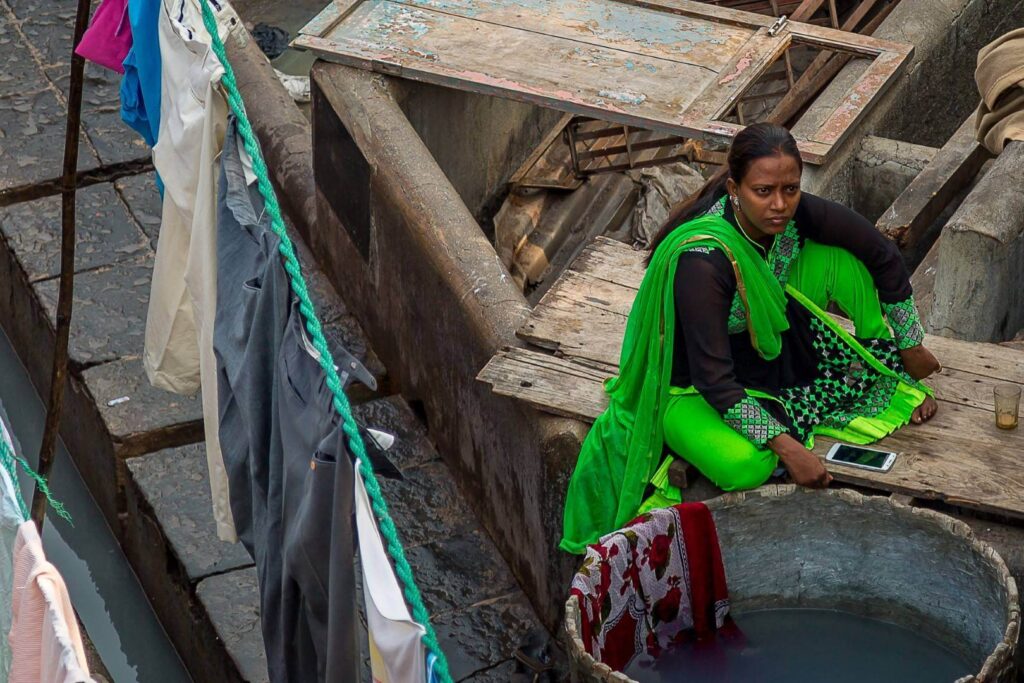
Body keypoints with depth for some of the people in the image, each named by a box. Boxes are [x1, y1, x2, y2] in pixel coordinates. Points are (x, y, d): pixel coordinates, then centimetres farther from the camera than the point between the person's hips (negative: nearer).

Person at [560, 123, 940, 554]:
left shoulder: (796, 213, -21)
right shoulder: (701, 258, -37)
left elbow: (884, 256, -5)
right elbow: (713, 377, -34)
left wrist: (911, 346, 3)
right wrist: (786, 446, -36)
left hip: (769, 337, 6)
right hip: (690, 383, -6)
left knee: (845, 260, -14)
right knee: (748, 466, -34)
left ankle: (885, 366, 8)